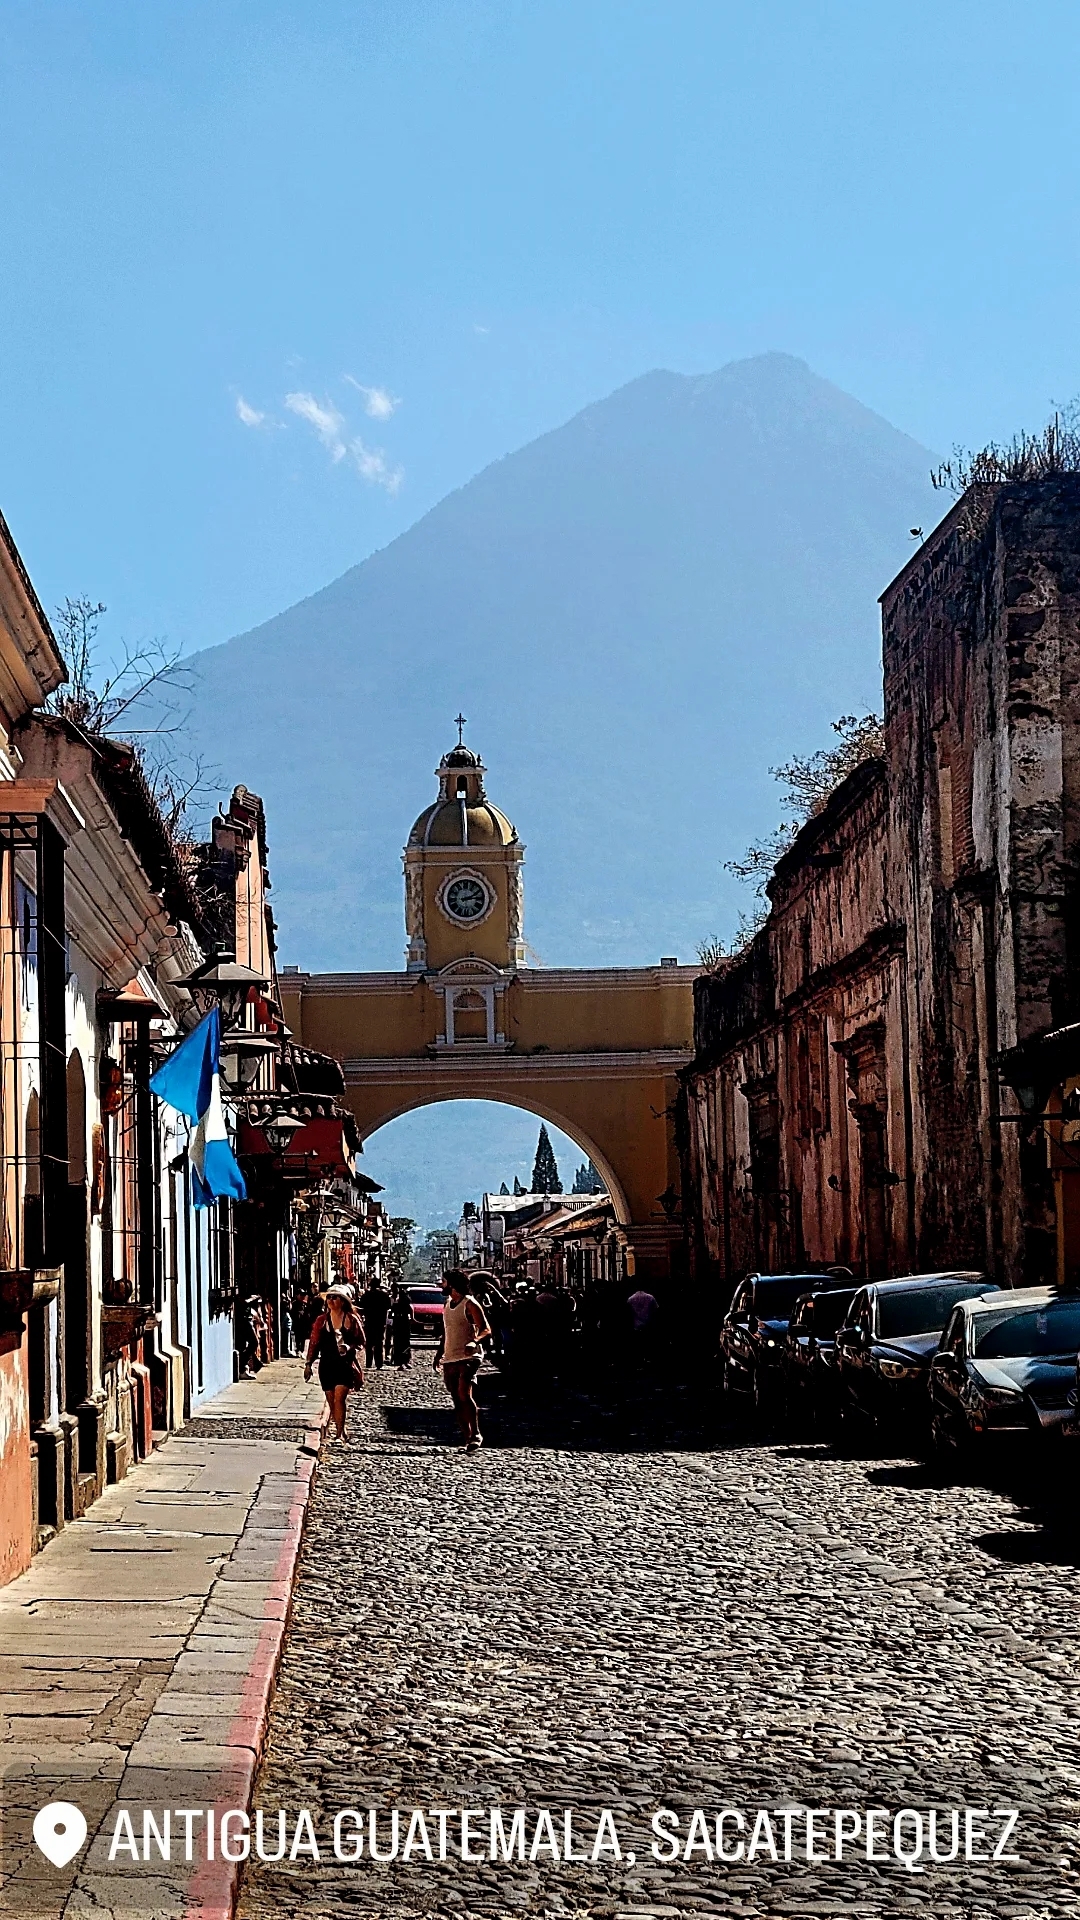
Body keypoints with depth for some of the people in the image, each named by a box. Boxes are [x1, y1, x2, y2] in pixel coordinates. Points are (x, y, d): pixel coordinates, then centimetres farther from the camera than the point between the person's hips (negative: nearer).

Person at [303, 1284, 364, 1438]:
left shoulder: (351, 1320, -1)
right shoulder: (321, 1320, 6)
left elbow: (360, 1342, 4)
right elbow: (314, 1342, 7)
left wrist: (350, 1347, -16)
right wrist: (308, 1363, 3)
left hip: (345, 1364, -4)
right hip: (327, 1365, 4)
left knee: (339, 1398, -16)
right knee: (331, 1401, 7)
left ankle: (340, 1433, -16)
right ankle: (339, 1429, 21)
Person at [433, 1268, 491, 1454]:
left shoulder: (470, 1304, -8)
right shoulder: (448, 1304, 16)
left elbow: (486, 1330, -14)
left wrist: (474, 1342, -33)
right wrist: (439, 1354, 17)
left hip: (467, 1358, -8)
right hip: (449, 1360, 8)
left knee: (464, 1395, -21)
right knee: (457, 1402, 5)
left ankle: (476, 1434, -13)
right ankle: (468, 1439, 8)